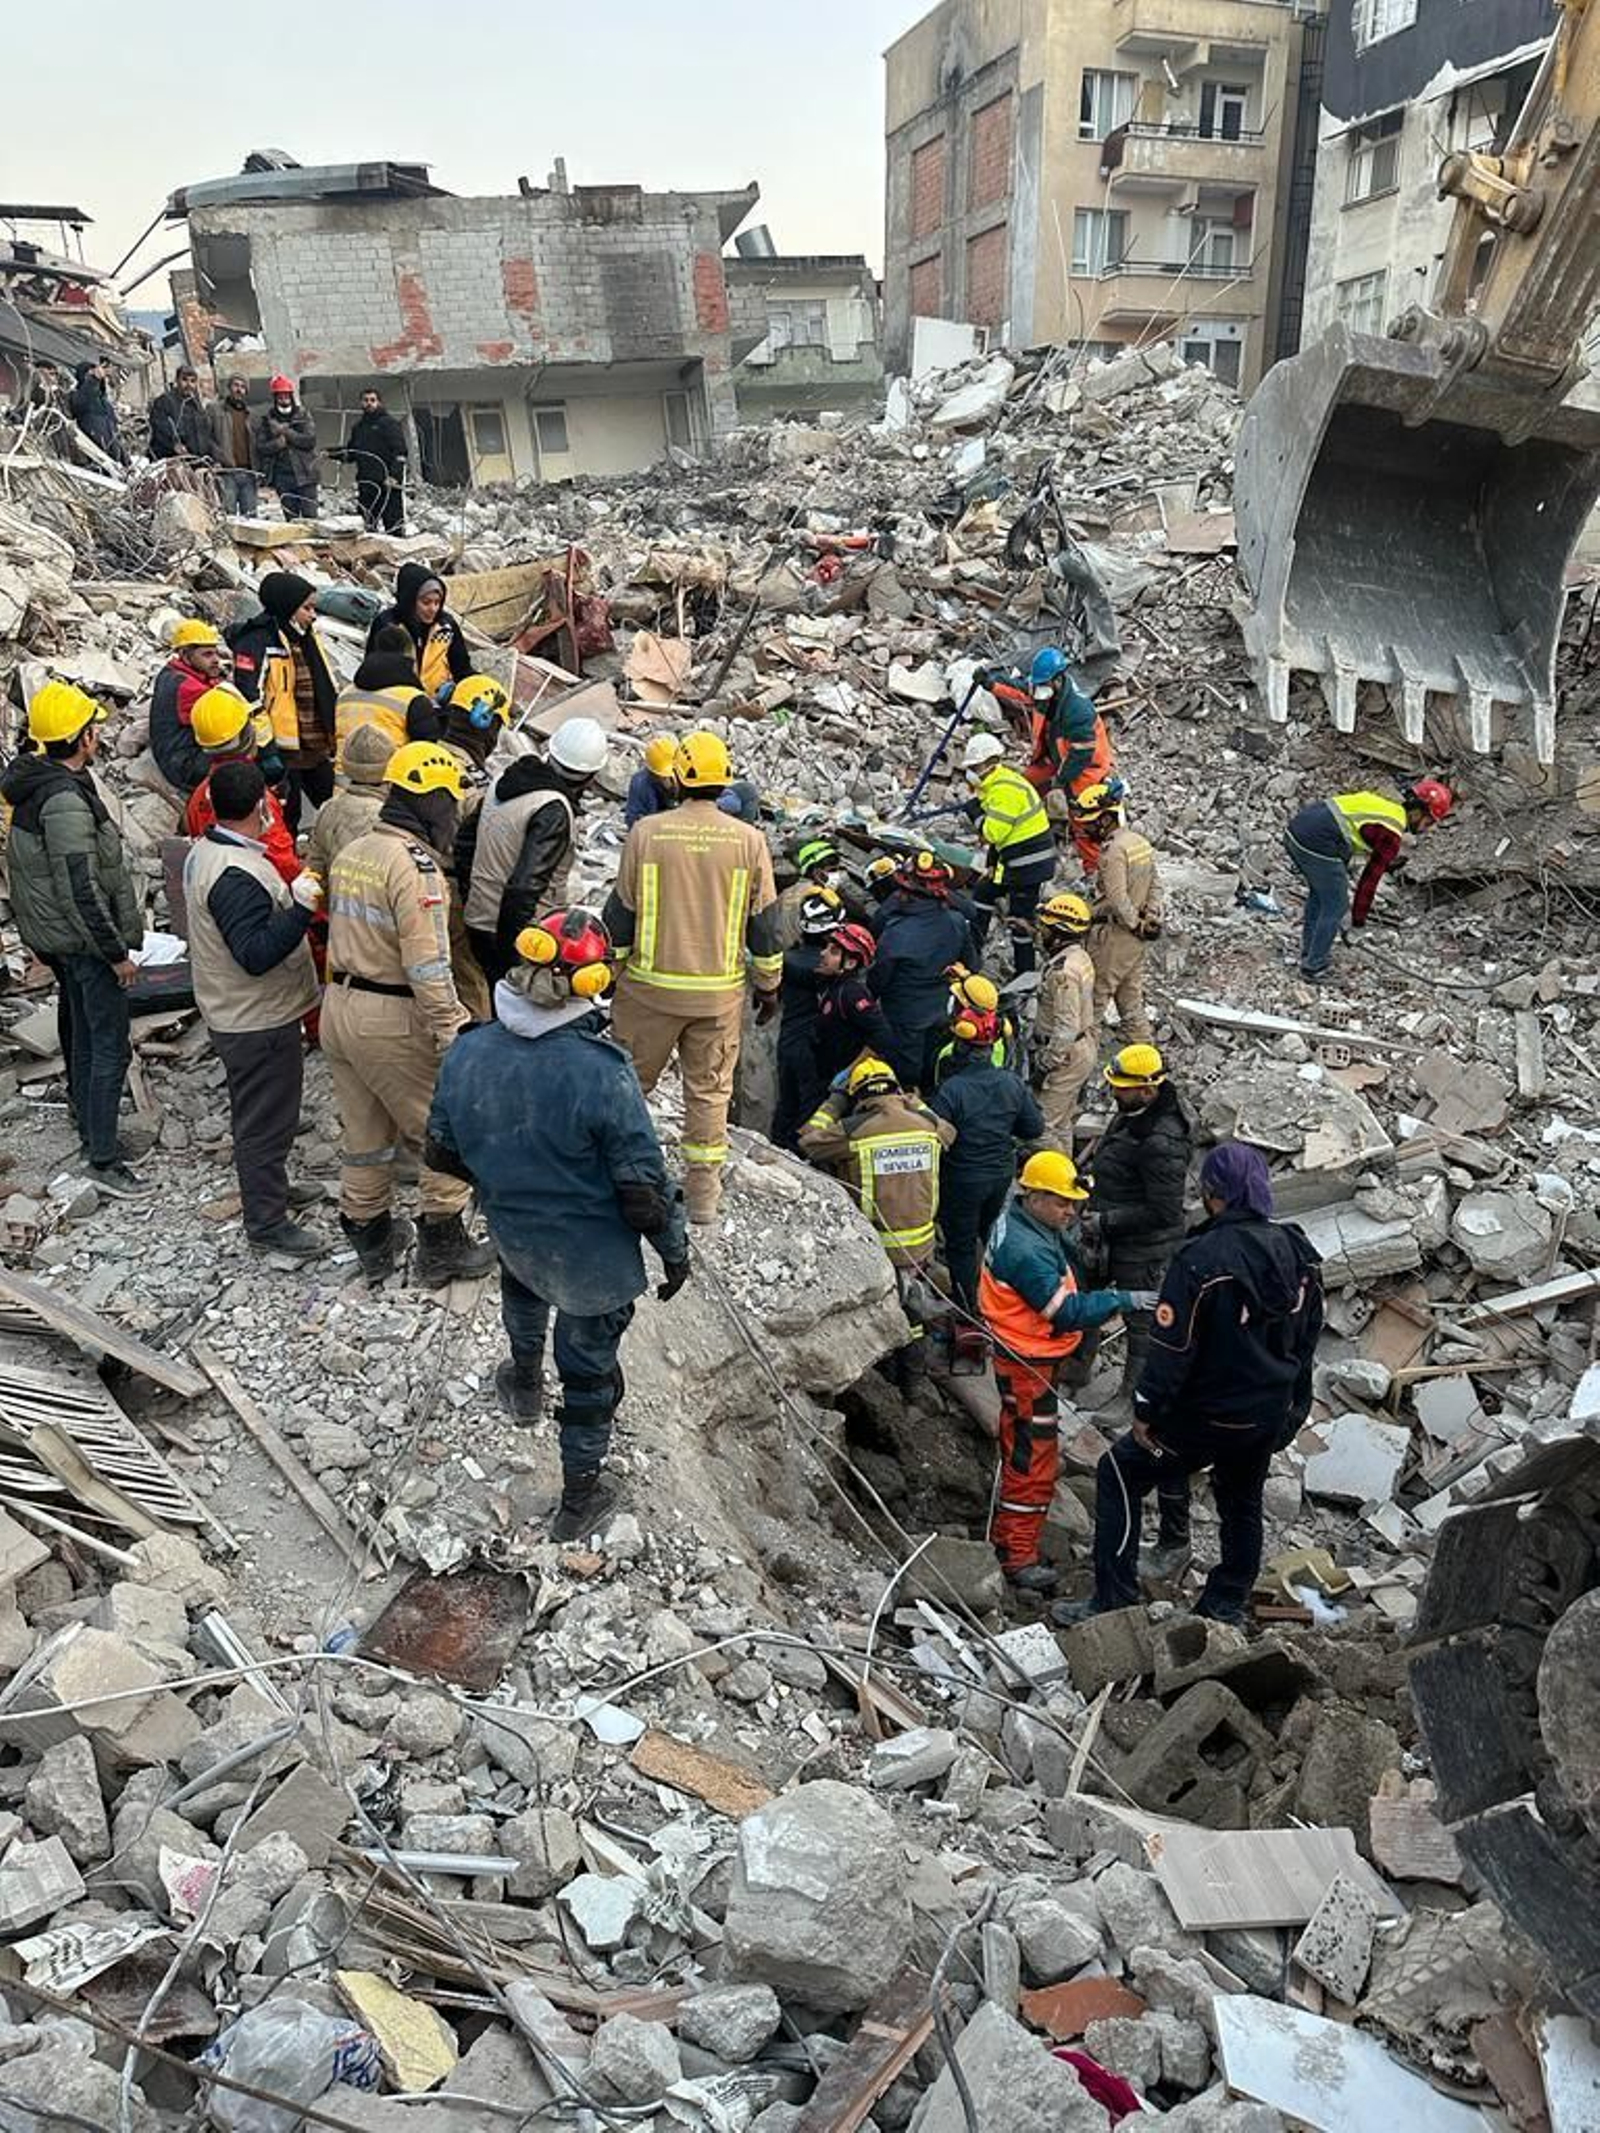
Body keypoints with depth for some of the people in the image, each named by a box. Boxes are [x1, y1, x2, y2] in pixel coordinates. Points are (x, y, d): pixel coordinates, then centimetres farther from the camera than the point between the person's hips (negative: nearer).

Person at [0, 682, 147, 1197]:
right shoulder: (65, 801, -25)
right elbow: (81, 890, -26)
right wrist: (117, 953, -19)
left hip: (54, 936, 10)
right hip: (84, 939, -10)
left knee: (82, 1034, 22)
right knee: (110, 1047, -5)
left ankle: (87, 1118, 37)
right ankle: (103, 1159, -1)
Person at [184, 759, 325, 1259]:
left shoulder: (205, 851, 5)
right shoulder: (237, 876, -28)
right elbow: (257, 955, -33)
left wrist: (290, 896, 11)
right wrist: (300, 906, -37)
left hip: (236, 1012, 10)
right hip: (258, 1020, -10)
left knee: (257, 1114, 25)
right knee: (266, 1120, 2)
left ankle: (267, 1185, 43)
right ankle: (267, 1223, 14)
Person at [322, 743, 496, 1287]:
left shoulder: (350, 853, 9)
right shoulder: (414, 864, -18)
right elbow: (428, 966, -23)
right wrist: (452, 1037, -20)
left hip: (339, 1010, 9)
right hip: (393, 1020, -9)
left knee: (366, 1136, 20)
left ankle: (371, 1240, 34)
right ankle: (442, 1250, 14)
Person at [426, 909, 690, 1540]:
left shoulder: (466, 1054, -16)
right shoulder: (602, 1072, -31)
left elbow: (441, 1152, -1)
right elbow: (643, 1189, -24)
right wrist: (675, 1250, -6)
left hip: (511, 1231, 4)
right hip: (594, 1258, -4)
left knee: (523, 1282, 39)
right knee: (589, 1368, 17)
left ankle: (524, 1383, 62)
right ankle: (580, 1499, 35)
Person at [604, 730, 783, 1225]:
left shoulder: (646, 832, -8)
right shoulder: (749, 841, -6)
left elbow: (620, 912, -2)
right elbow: (763, 924, 0)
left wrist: (611, 973, 10)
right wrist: (769, 986, 12)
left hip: (650, 985, -1)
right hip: (720, 993, 1)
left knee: (631, 1081, 15)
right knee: (709, 1090, 12)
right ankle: (703, 1193, 17)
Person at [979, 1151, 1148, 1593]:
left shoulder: (1018, 1223, 3)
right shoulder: (1027, 1251, -29)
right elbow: (1067, 1312, -29)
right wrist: (1122, 1300, -26)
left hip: (1028, 1359, 11)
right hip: (1028, 1365, -11)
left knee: (1020, 1450, 23)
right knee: (1033, 1461, -2)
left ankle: (1004, 1536, 38)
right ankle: (1019, 1558, 8)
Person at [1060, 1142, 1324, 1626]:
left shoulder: (1202, 1259, -25)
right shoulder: (1298, 1252, -2)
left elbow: (1173, 1346, -22)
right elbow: (1308, 1336, 9)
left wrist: (1145, 1412, -10)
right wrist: (1293, 1405, 21)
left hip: (1209, 1416, -7)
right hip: (1270, 1417, 7)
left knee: (1119, 1475, 7)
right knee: (1243, 1504, 25)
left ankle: (1113, 1601, 9)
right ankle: (1227, 1606, 39)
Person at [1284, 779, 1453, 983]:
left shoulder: (1384, 800, 21)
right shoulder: (1392, 834, -3)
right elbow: (1371, 877, 1)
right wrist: (1358, 920, 10)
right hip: (1318, 845, -9)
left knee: (1319, 892, 28)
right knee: (1336, 907, 8)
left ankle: (1309, 952, 38)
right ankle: (1314, 967, 16)